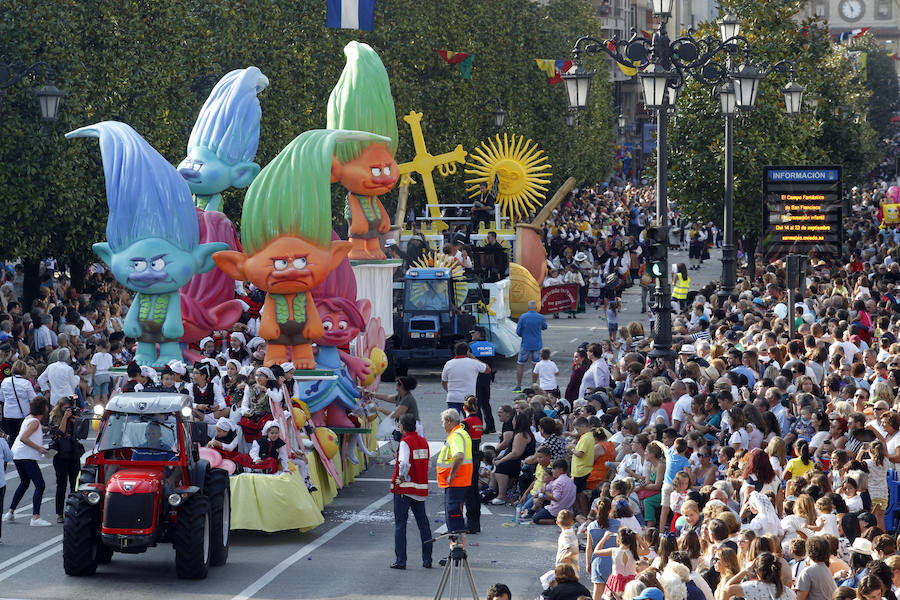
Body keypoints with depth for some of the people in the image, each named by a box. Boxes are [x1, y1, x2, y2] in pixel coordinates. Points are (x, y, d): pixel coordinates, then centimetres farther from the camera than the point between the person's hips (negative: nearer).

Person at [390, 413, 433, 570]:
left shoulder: (405, 442, -13)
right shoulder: (423, 441, 7)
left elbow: (404, 462, -28)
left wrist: (402, 477, -13)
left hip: (404, 488, -6)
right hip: (421, 488, 6)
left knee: (400, 524, 1)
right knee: (423, 523, 12)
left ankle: (400, 560, -1)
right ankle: (427, 559, 13)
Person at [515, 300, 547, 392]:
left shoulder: (523, 317, -9)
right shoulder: (541, 317, -5)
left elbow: (518, 332, -5)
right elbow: (544, 327, 14)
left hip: (525, 345, -1)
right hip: (537, 345, 1)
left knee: (520, 364, 9)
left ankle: (518, 386, 10)